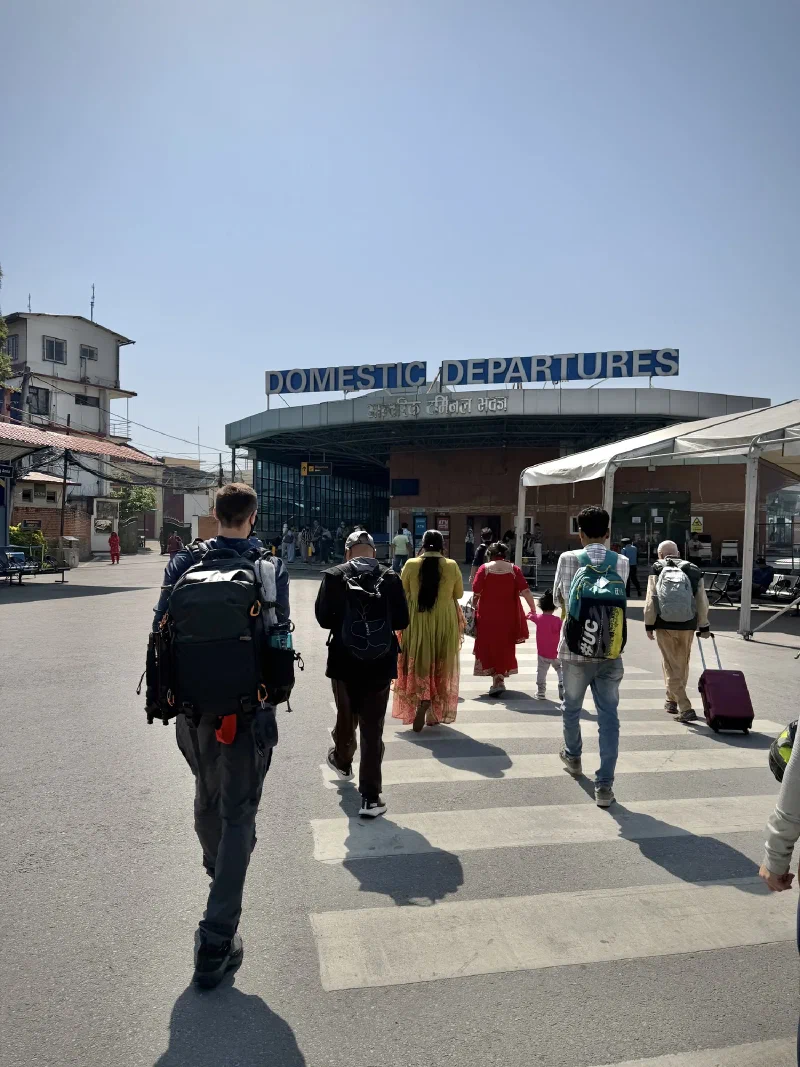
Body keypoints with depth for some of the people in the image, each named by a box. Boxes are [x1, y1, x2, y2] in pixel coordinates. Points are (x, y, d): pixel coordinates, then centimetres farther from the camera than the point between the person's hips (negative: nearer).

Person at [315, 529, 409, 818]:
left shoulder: (334, 576, -8)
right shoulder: (390, 578, -5)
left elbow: (323, 617, -9)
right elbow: (401, 621, -3)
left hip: (345, 661, 0)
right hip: (380, 663, 0)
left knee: (346, 716, 24)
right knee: (373, 729, 5)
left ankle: (342, 762, 50)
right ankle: (370, 797, 6)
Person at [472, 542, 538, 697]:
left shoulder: (484, 568, -5)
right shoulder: (514, 569, -1)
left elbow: (476, 593, -7)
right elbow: (525, 592, -6)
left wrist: (474, 608, 8)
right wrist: (533, 609, 4)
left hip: (487, 616, -2)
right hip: (508, 616, 2)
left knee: (488, 645, 9)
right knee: (504, 646, 18)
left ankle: (497, 679, -3)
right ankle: (500, 676, 26)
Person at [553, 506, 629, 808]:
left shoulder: (567, 559, -6)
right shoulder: (621, 562, -1)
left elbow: (557, 599, 5)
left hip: (575, 648, 0)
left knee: (572, 707, 20)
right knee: (609, 716, 4)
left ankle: (573, 757, 42)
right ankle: (604, 785, 2)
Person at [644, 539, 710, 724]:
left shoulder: (657, 570, -2)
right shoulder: (693, 571, 5)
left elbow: (650, 601, -7)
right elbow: (702, 602, 6)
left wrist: (649, 625, 0)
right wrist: (704, 627, 13)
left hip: (664, 626, -3)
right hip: (688, 626, 3)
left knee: (671, 667, 3)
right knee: (682, 666, 19)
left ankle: (685, 708, -6)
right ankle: (672, 701, 34)